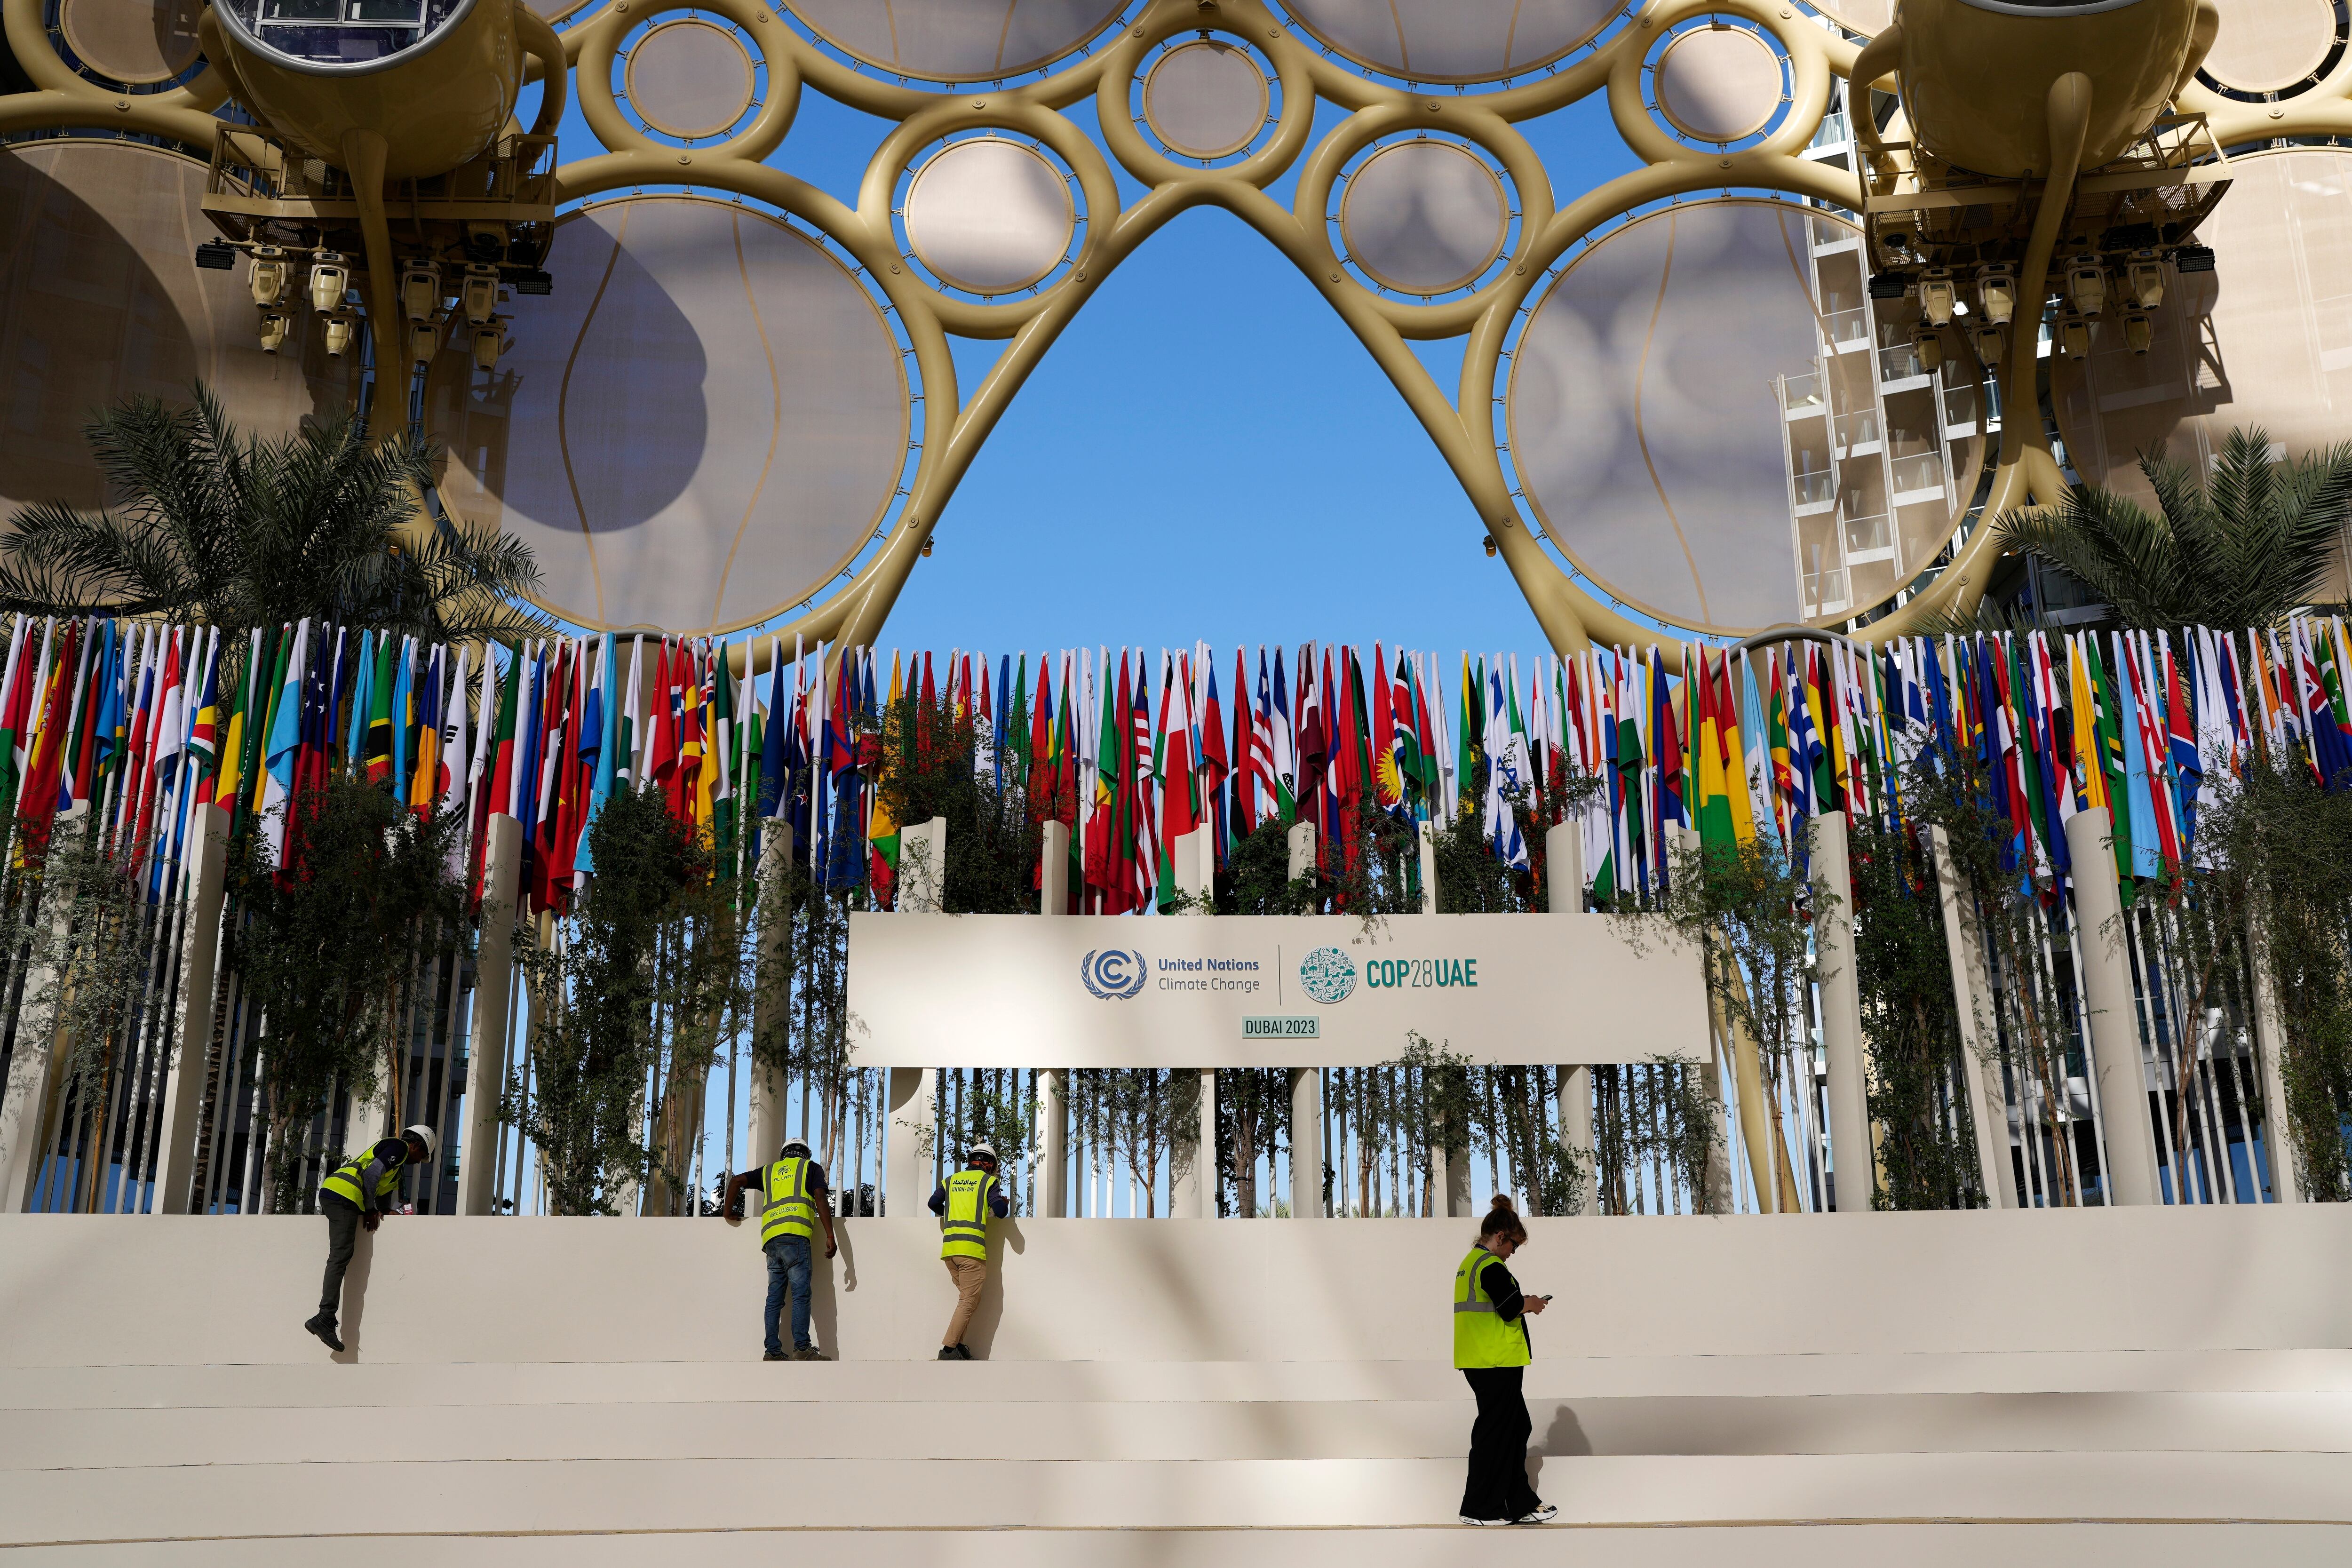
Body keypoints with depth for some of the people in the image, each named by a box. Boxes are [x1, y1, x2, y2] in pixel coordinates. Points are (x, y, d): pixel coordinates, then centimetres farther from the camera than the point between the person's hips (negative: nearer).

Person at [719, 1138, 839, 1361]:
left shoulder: (770, 1171, 28)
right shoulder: (811, 1167, 16)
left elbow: (736, 1181, 21)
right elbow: (821, 1199, 2)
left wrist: (728, 1211, 32)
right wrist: (830, 1237, -2)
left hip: (770, 1238, 5)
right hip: (794, 1235, -5)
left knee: (775, 1298, 5)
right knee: (801, 1294, -11)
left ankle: (773, 1352, 0)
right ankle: (802, 1349, -20)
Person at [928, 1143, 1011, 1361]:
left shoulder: (951, 1180, 18)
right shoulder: (988, 1181, 5)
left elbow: (934, 1203, 8)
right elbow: (1000, 1211, -4)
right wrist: (1005, 1203, 18)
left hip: (948, 1247, 6)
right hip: (972, 1249, -6)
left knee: (969, 1298, 16)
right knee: (969, 1302, -4)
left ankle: (958, 1344, 7)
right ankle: (948, 1349, -13)